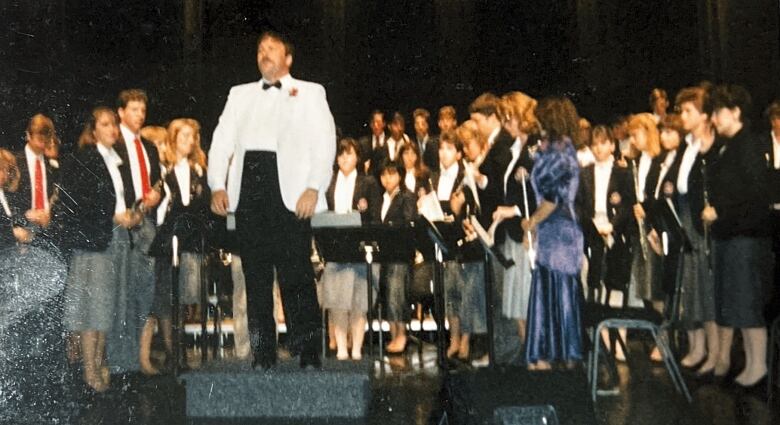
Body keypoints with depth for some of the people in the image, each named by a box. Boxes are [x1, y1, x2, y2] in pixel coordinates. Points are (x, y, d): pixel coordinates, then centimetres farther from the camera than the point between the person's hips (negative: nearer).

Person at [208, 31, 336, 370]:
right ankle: (262, 357, 7)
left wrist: (313, 188, -11)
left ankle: (309, 355, -4)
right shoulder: (240, 94, 26)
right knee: (255, 276, 2)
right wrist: (217, 185, 1)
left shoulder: (310, 93, 16)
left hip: (289, 190, -3)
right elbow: (221, 141, 16)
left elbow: (324, 142, 3)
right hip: (247, 187, 4)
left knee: (296, 274, -9)